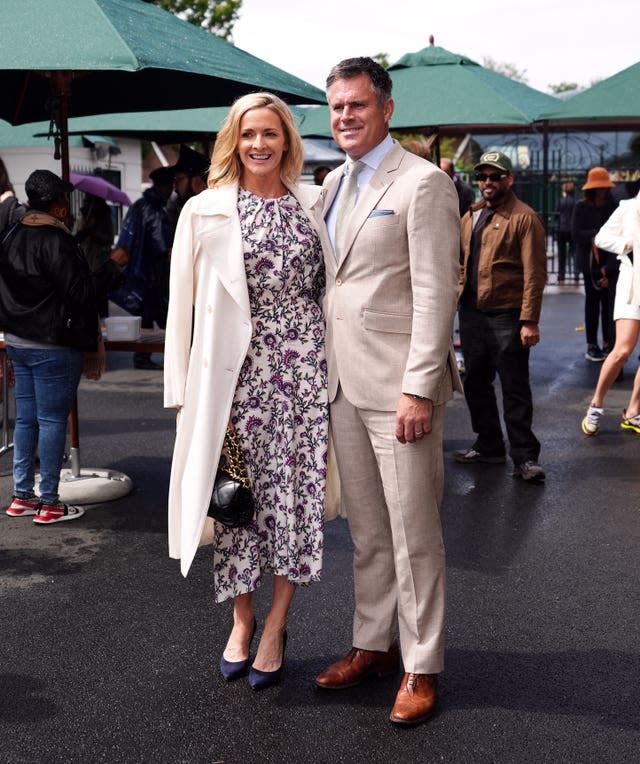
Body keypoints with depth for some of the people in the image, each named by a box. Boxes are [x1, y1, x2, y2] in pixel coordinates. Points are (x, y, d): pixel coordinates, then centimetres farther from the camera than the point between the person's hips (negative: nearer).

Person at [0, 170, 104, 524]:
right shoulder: (56, 240, -16)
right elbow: (79, 295, -15)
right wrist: (90, 344, -7)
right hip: (53, 345, -8)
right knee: (52, 420, -1)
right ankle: (49, 504, 5)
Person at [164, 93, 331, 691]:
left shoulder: (313, 204, 8)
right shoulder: (204, 210, 0)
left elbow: (328, 287, 14)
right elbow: (183, 305, 0)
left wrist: (336, 366, 7)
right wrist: (184, 389, -3)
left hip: (303, 365, 2)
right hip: (238, 369, -2)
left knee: (296, 489, 3)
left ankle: (275, 626, 17)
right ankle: (242, 619, 24)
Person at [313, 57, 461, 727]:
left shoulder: (423, 183, -8)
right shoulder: (333, 184, 15)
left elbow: (434, 294, -14)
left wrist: (418, 390, -18)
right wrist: (324, 369, 11)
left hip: (397, 385, -7)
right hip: (343, 382, 7)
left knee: (414, 535, 1)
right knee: (365, 532, 15)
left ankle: (420, 669, 12)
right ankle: (372, 645, 28)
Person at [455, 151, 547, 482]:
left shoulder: (524, 217, -8)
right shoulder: (471, 216, 14)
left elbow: (534, 273, -13)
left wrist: (530, 321, -18)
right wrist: (461, 295, 7)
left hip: (506, 317, -7)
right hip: (472, 313, 7)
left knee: (514, 389, -2)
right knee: (475, 383, 14)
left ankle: (524, 457, 7)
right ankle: (489, 446, 28)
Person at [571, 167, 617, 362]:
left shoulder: (612, 205, 6)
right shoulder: (581, 207, 0)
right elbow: (576, 234, -8)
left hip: (609, 259, 2)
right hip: (590, 260, -2)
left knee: (609, 301, 1)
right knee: (592, 301, 4)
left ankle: (608, 343, 10)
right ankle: (591, 346, 8)